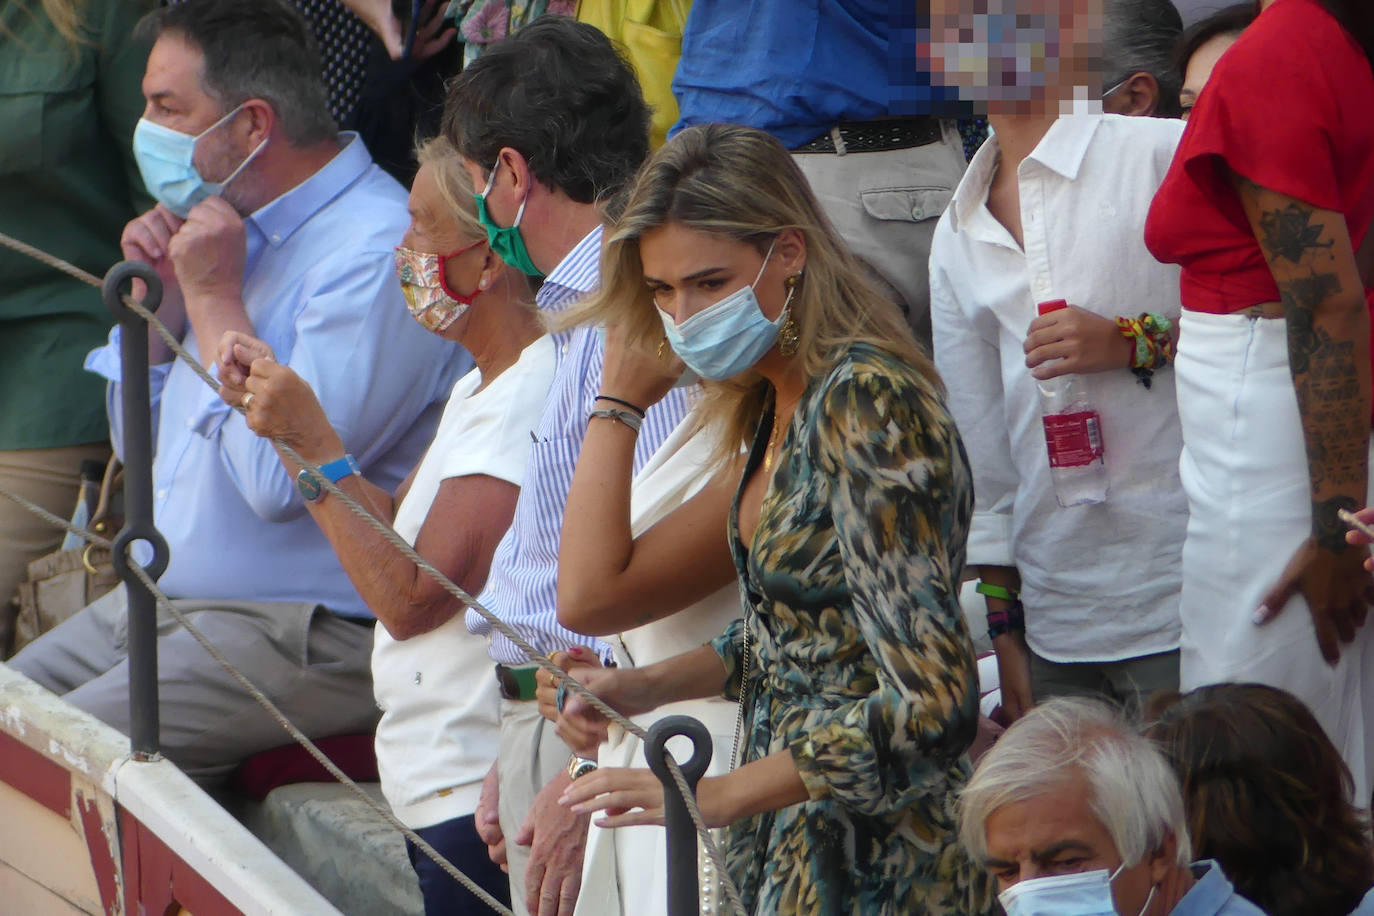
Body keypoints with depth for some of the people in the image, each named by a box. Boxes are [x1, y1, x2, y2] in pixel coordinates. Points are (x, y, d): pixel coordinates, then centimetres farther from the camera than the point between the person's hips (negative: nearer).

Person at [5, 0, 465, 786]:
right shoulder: (233, 226, 13)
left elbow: (282, 479, -27)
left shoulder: (376, 255, -18)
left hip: (300, 634, -10)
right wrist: (154, 294, 4)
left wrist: (214, 294, -17)